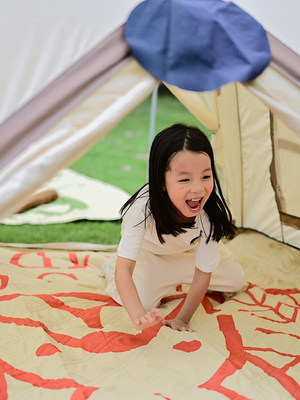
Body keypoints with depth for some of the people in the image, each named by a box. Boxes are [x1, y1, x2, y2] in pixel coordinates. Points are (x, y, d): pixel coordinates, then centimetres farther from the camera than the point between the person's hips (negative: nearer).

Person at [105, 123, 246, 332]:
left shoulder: (210, 214, -39)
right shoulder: (144, 208, -46)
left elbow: (203, 274, -27)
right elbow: (124, 270, -47)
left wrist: (183, 319, -26)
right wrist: (139, 315, -63)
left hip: (190, 248, 3)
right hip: (148, 249, -3)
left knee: (237, 281, 6)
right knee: (140, 300, -18)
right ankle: (112, 267, 14)